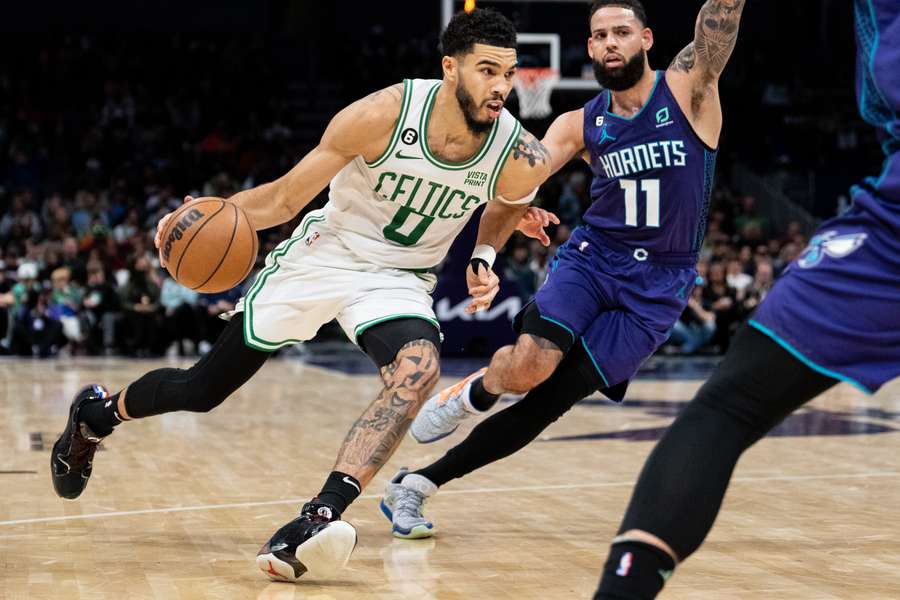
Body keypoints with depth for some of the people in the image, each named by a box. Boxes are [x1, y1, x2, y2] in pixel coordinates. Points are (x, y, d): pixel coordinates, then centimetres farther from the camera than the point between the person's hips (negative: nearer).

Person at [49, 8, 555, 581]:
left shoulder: (522, 158, -17)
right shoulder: (384, 114, -25)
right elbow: (287, 196, -14)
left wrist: (484, 259, -7)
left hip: (400, 279, 2)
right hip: (322, 254, -1)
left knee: (418, 369, -33)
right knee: (200, 390, 6)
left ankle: (317, 519, -36)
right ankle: (98, 411, 38)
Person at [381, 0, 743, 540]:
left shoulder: (688, 89, -3)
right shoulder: (581, 125, 5)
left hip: (657, 289, -2)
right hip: (592, 258, 2)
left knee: (549, 402, -7)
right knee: (529, 366, -27)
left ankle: (418, 484, 6)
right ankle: (478, 389, 9)